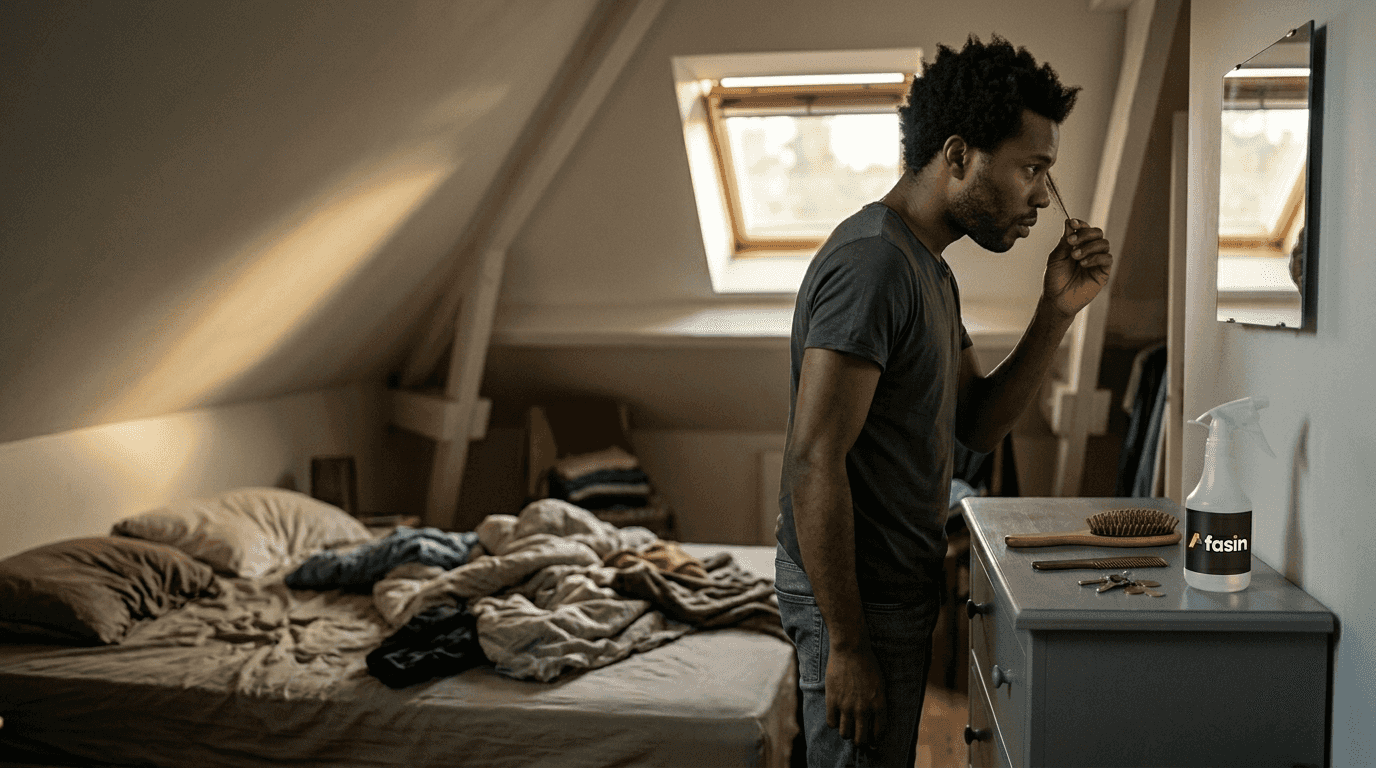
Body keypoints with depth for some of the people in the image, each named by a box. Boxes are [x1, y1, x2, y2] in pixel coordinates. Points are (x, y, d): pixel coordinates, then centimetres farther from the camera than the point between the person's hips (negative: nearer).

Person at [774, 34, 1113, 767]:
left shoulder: (926, 267, 12)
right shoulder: (872, 263, -20)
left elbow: (977, 425, 11)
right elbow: (814, 464, -25)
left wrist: (1057, 311, 0)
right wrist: (845, 646, -22)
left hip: (898, 588, 10)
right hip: (857, 600, -10)